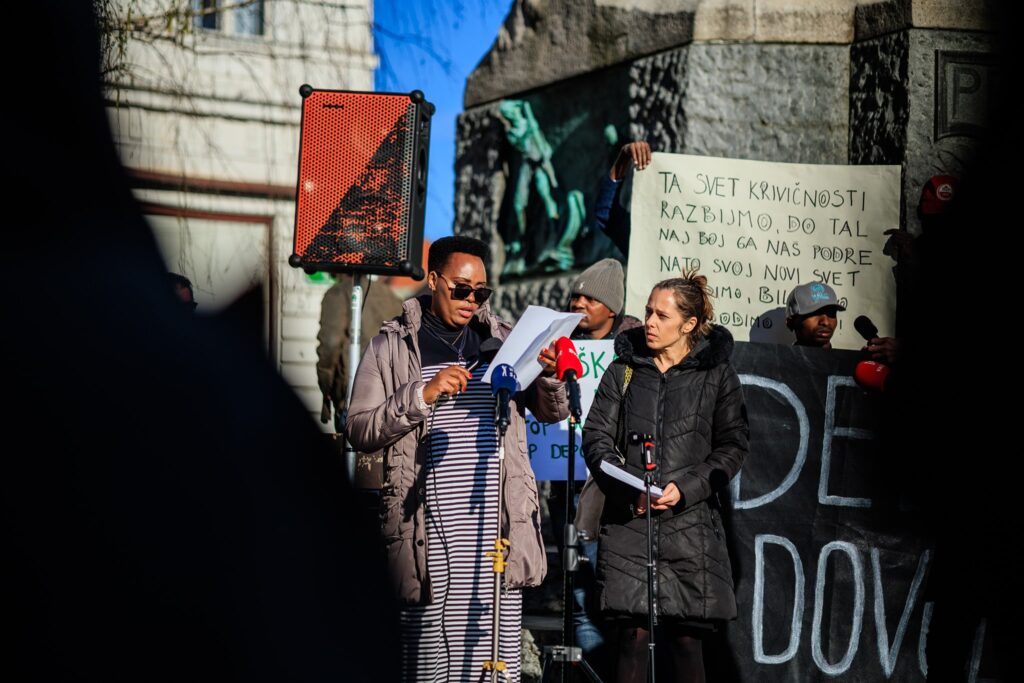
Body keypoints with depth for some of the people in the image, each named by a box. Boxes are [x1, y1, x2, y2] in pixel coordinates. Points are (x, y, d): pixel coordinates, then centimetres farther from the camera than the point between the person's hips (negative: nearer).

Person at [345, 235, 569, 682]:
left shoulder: (501, 339, 14)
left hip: (497, 527, 3)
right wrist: (423, 395, -14)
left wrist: (549, 376, -10)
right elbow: (360, 431, -1)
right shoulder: (392, 346, 7)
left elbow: (553, 413, 12)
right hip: (430, 535, -2)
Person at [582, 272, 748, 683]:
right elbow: (597, 436, 6)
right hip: (628, 519, 1)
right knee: (632, 634, -3)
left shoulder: (717, 375, 6)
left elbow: (732, 445, 3)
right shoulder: (624, 370, 11)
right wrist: (627, 487, -10)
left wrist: (686, 489, -11)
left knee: (686, 637, -1)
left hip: (689, 520, -1)